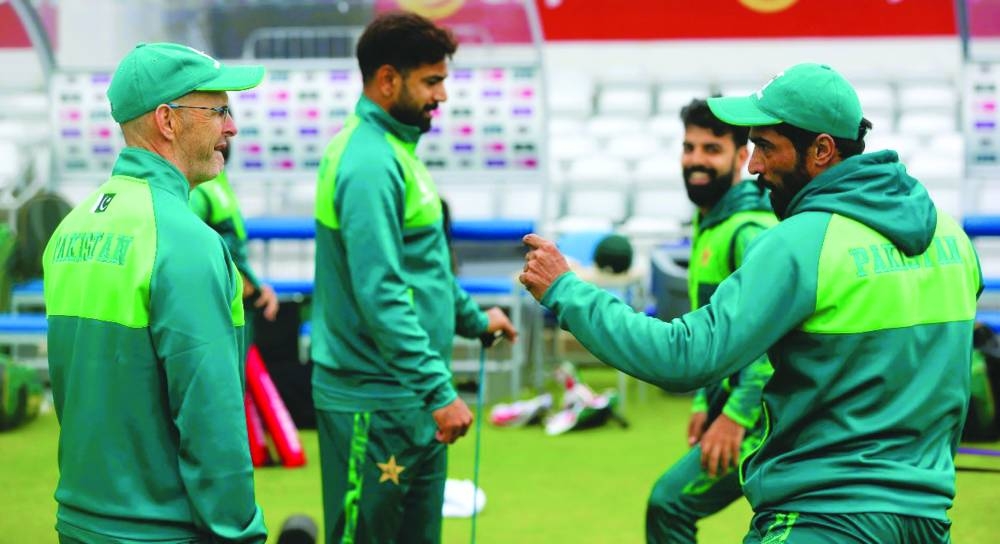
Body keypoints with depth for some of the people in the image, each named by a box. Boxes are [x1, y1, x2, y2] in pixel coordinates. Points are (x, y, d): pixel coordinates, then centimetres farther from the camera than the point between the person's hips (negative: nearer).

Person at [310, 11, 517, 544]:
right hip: (374, 407, -10)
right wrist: (439, 391, -26)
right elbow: (381, 296, -26)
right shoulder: (369, 164, -19)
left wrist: (473, 317, 33)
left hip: (411, 401, 10)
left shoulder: (394, 149, 12)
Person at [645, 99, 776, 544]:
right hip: (732, 403, 10)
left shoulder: (750, 230, -17)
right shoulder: (708, 222, 14)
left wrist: (737, 416, -26)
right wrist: (705, 401, 17)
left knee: (670, 503, -14)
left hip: (761, 417, -10)